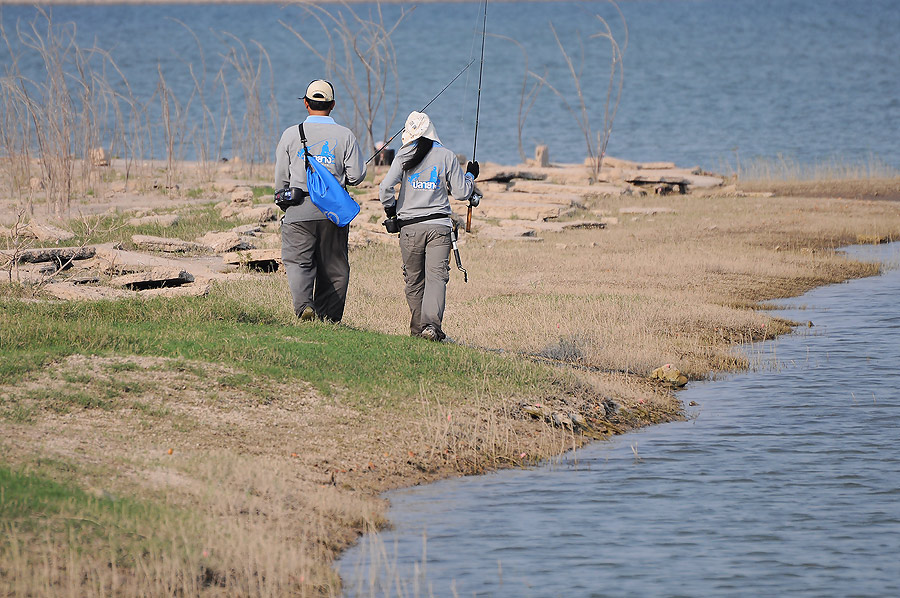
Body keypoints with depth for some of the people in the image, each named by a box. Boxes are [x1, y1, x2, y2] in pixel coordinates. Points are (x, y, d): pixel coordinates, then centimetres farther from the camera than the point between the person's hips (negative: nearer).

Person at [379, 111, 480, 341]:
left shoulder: (404, 156, 1)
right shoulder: (446, 156, 1)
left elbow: (385, 188, -7)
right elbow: (461, 193, 3)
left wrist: (391, 211, 11)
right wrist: (470, 177, 22)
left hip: (409, 227, 1)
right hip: (439, 225, -1)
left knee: (414, 279, 14)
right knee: (436, 276, -9)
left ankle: (417, 327, 20)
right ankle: (431, 323, -27)